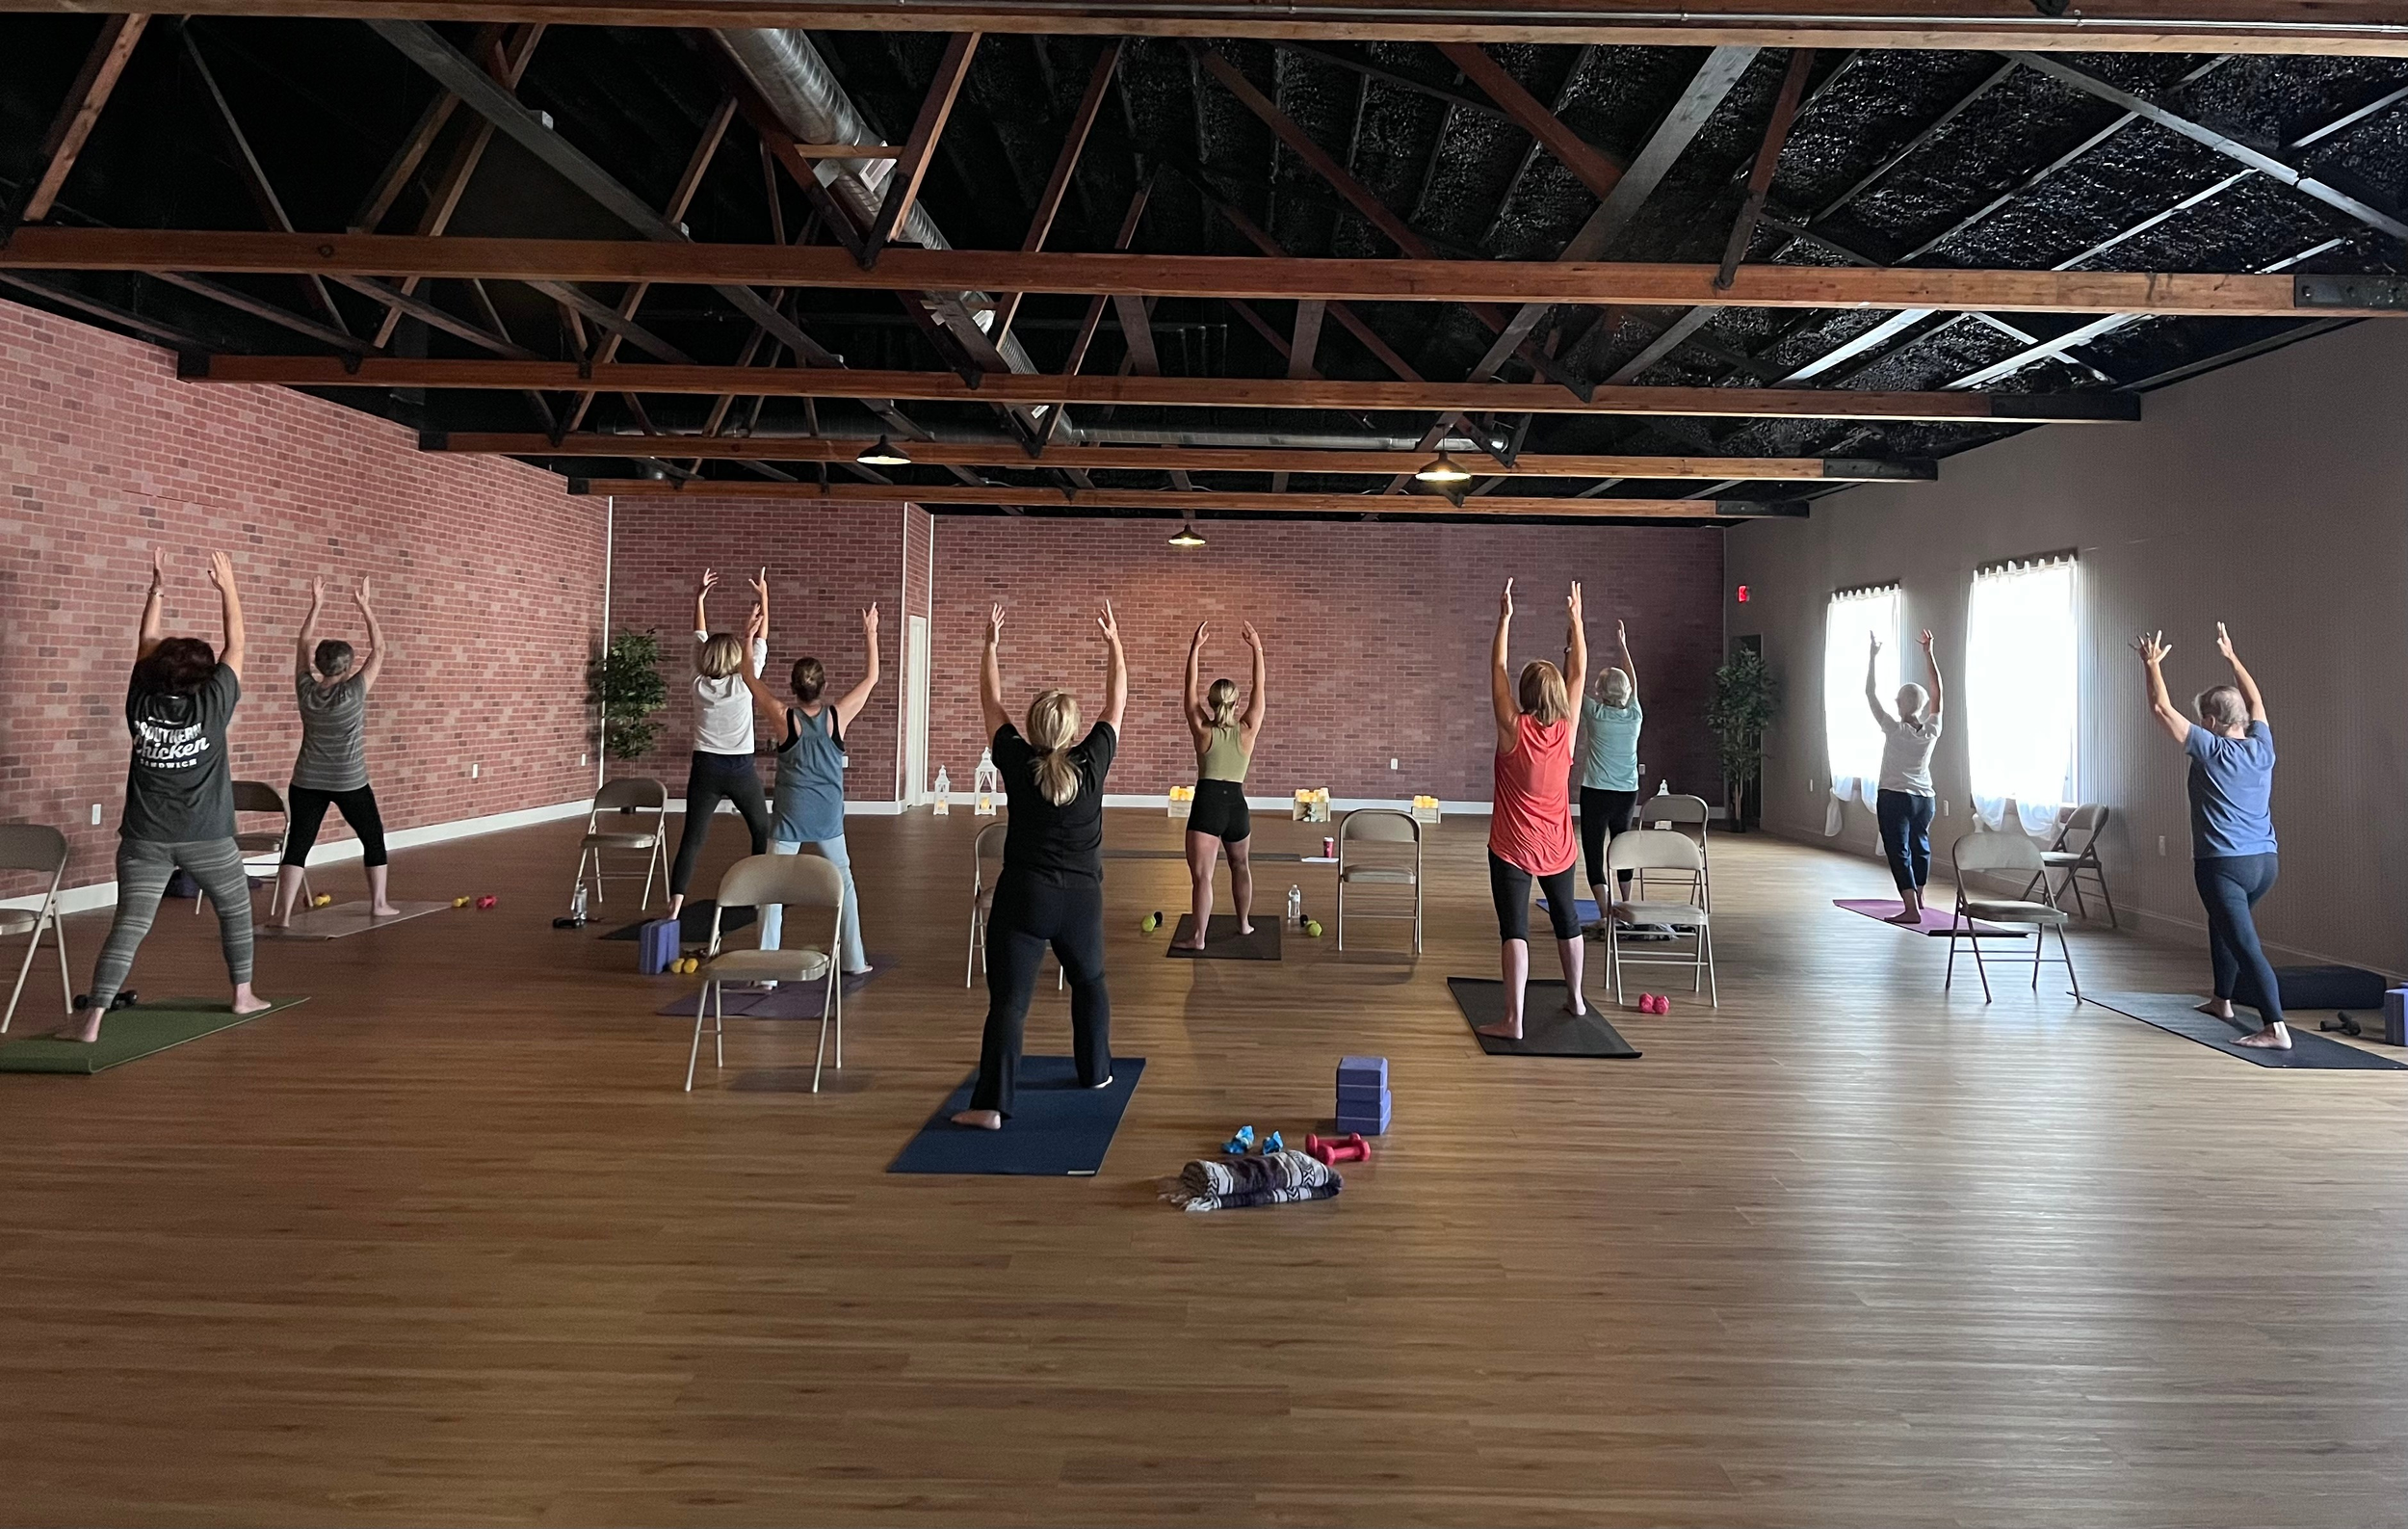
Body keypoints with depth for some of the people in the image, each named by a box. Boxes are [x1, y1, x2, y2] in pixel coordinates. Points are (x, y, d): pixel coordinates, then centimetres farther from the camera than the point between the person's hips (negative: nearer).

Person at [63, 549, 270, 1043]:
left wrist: (156, 591, 20)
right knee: (236, 908, 20)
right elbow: (235, 645, 1)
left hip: (145, 835, 2)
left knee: (129, 924, -4)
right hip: (206, 835, -2)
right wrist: (227, 587, 8)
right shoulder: (212, 705, -9)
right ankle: (243, 995, 26)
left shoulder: (141, 703, -1)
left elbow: (146, 646, 13)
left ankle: (92, 1019, -14)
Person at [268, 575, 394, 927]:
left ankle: (282, 913, -8)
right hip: (350, 782, -3)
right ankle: (378, 903, 21)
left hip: (307, 781, 3)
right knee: (373, 838, 16)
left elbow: (303, 646, 8)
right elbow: (379, 649, -8)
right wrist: (365, 605, -4)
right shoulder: (354, 692, -14)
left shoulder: (306, 690, -4)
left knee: (297, 844, 1)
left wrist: (316, 605, 9)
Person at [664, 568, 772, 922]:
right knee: (763, 832, 16)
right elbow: (761, 639, 0)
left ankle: (675, 905, -13)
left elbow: (701, 638, 11)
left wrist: (699, 598, 17)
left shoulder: (699, 682, -1)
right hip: (740, 769, -2)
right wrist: (763, 596, 6)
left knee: (692, 838, -2)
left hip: (705, 768, 2)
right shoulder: (744, 683, -8)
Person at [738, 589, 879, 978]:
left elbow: (749, 678, 3)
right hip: (828, 815, 2)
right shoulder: (837, 715, -7)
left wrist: (750, 636, 10)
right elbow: (871, 678, 5)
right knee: (843, 881, 17)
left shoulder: (785, 718, -9)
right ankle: (854, 961, 19)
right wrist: (871, 635, 12)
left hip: (789, 815, -2)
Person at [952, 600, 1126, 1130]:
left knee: (1009, 1000, -6)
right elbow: (1117, 703, 9)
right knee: (1089, 982, 26)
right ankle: (1095, 1070, 38)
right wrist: (1114, 643, 20)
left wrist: (991, 644, 18)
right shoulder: (1092, 763, -4)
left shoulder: (1018, 764, -5)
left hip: (1023, 897, -2)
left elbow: (991, 703, 8)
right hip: (1081, 899, 2)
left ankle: (991, 1104, -14)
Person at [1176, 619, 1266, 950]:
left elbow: (1191, 690, 4)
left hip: (1207, 804, -3)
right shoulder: (1247, 731, 1)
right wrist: (1257, 648, 8)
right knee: (1240, 864, 26)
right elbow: (1259, 688, 6)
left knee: (1202, 874, -8)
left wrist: (1195, 648, 5)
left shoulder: (1202, 731, 0)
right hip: (1236, 804, 3)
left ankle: (1199, 937, -15)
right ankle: (1244, 923, 35)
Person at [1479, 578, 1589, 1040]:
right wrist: (1575, 620, 13)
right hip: (1557, 846, 4)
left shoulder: (1513, 728, -13)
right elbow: (1579, 672, 5)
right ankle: (1575, 998, 38)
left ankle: (1513, 1020, -16)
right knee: (1566, 919, 22)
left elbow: (1497, 669, -5)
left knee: (1515, 929, -8)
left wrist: (1505, 618, 1)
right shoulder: (1566, 729, -6)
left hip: (1512, 848, -4)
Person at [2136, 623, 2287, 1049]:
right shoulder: (2262, 747, 7)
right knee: (2223, 923, 30)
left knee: (2246, 945, -13)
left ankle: (2275, 1028, -22)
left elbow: (2162, 708, -6)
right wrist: (2232, 657, 34)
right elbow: (2255, 700, 25)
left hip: (2222, 865, -8)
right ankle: (2222, 1000, 43)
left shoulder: (2211, 750, -9)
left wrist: (2153, 664, 7)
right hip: (2265, 863, 8)